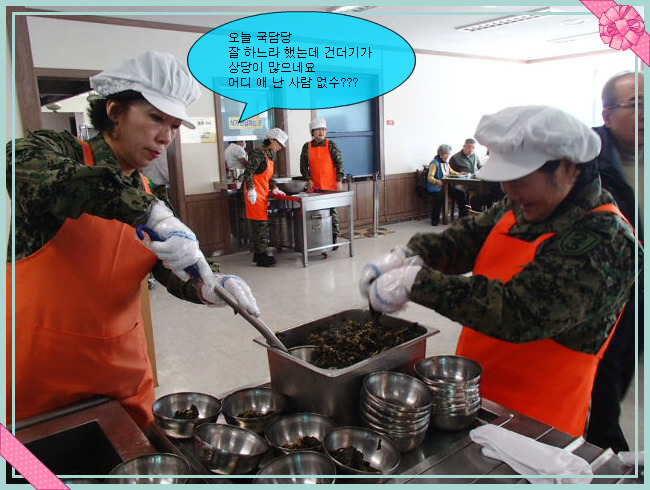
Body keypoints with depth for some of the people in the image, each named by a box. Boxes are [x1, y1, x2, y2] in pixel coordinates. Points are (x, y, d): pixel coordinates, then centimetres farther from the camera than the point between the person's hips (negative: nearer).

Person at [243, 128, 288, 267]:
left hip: (263, 193, 10)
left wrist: (274, 189, 12)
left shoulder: (270, 154, 16)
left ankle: (258, 254, 21)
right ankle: (262, 257, -4)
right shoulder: (258, 153, -13)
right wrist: (251, 191, -22)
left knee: (263, 223, 12)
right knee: (260, 224, -8)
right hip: (256, 194, -10)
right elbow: (248, 173, -19)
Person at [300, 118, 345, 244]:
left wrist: (339, 181, -6)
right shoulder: (307, 147, 6)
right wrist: (309, 180, -1)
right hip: (315, 187, 2)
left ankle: (334, 237, 11)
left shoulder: (331, 145, 1)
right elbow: (303, 166, 10)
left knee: (332, 211, 3)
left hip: (331, 186, -2)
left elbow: (339, 163, 0)